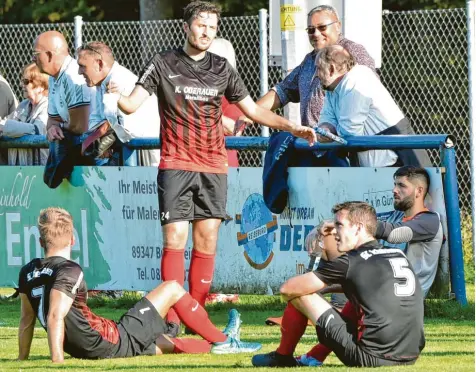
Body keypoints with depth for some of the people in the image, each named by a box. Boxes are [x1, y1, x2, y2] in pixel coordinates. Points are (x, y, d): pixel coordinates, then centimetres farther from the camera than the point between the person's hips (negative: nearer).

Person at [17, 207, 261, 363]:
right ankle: (222, 341, 23)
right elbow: (55, 317, -29)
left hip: (84, 350, 8)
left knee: (160, 345, 30)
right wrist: (57, 361, -30)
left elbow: (27, 319, 7)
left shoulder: (29, 272, 3)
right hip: (113, 343, -8)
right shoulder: (70, 272, -20)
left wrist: (22, 359, 14)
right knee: (171, 289, 8)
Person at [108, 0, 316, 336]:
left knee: (207, 244, 2)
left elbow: (253, 110, 18)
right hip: (176, 165, -3)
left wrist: (291, 127, 9)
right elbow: (133, 104, -6)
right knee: (175, 241, -11)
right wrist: (117, 97, -28)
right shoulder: (164, 64, 2)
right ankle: (172, 320, -9)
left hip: (213, 168, 3)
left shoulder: (222, 68, 11)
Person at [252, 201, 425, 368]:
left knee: (298, 295, 6)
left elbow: (287, 289, 1)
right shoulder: (400, 256, 13)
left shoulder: (350, 262, -5)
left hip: (371, 358, -7)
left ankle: (282, 357, 26)